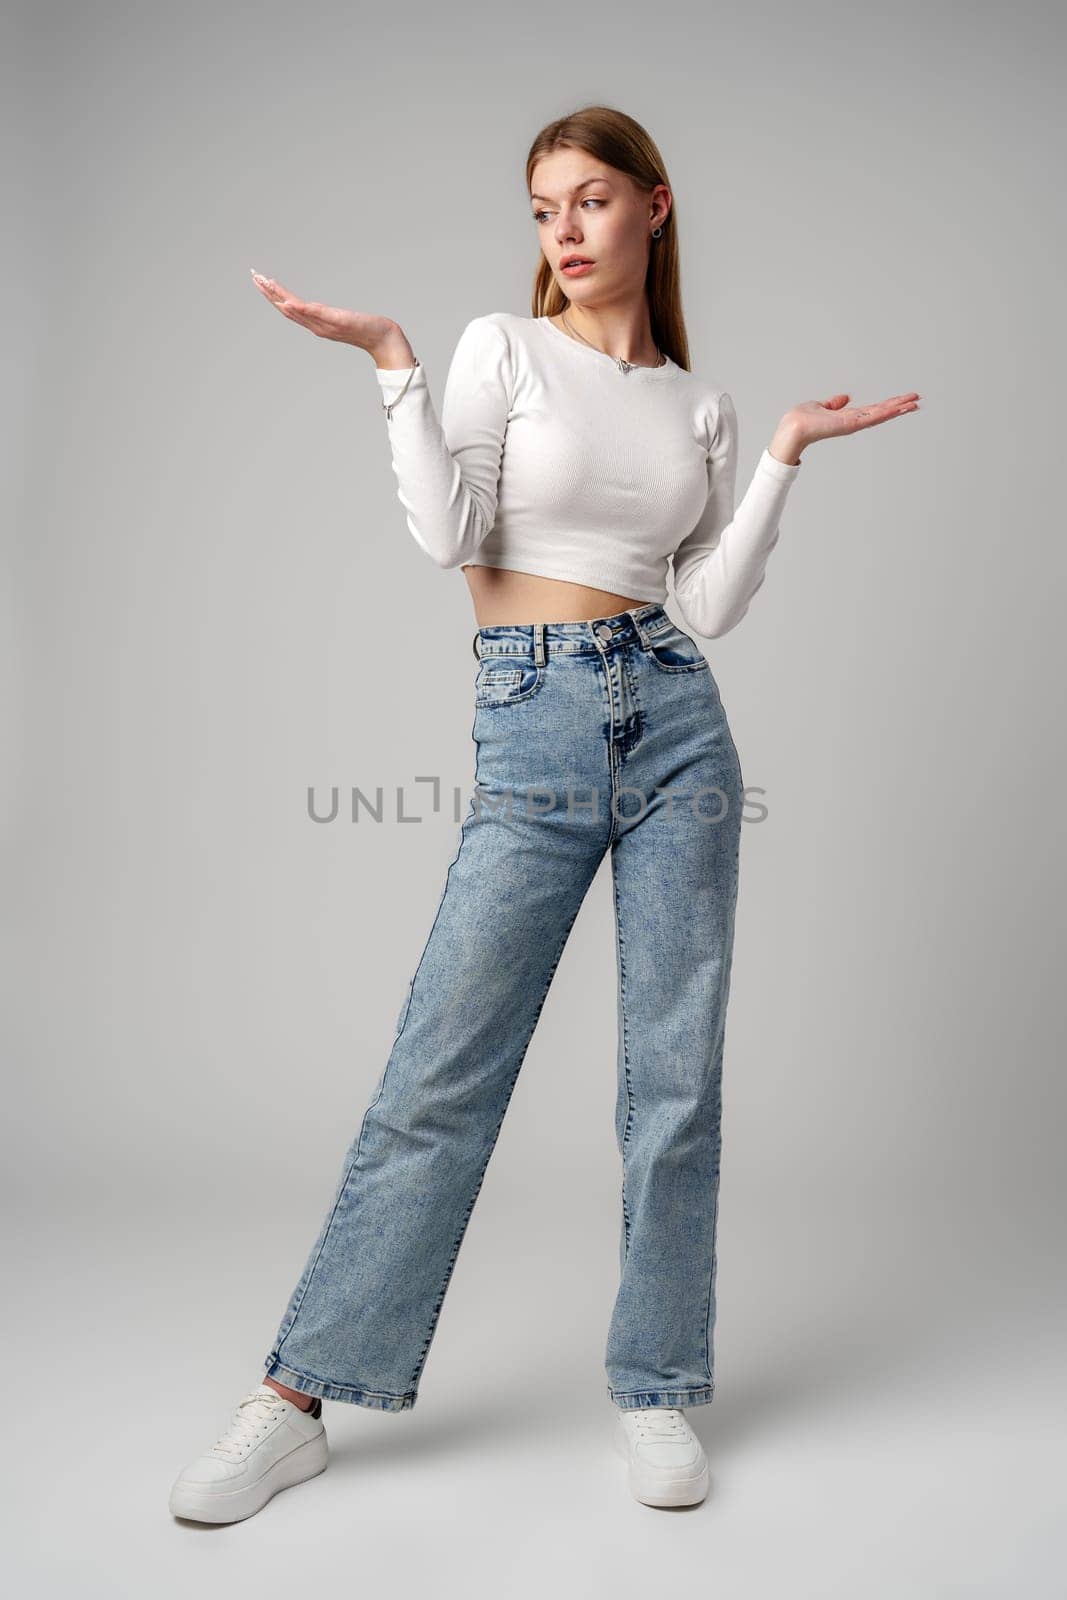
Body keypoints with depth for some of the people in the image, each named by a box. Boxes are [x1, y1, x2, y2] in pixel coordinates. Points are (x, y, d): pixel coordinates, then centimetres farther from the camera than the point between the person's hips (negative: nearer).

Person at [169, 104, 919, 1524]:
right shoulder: (504, 348, 6)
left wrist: (789, 456, 4)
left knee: (677, 1069, 4)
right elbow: (451, 536, -7)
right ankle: (299, 1399, 8)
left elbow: (712, 606, 5)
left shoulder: (701, 408, 14)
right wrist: (391, 364, -10)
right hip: (534, 729, -3)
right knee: (443, 1070, -4)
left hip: (676, 720, 3)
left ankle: (656, 1390, 19)